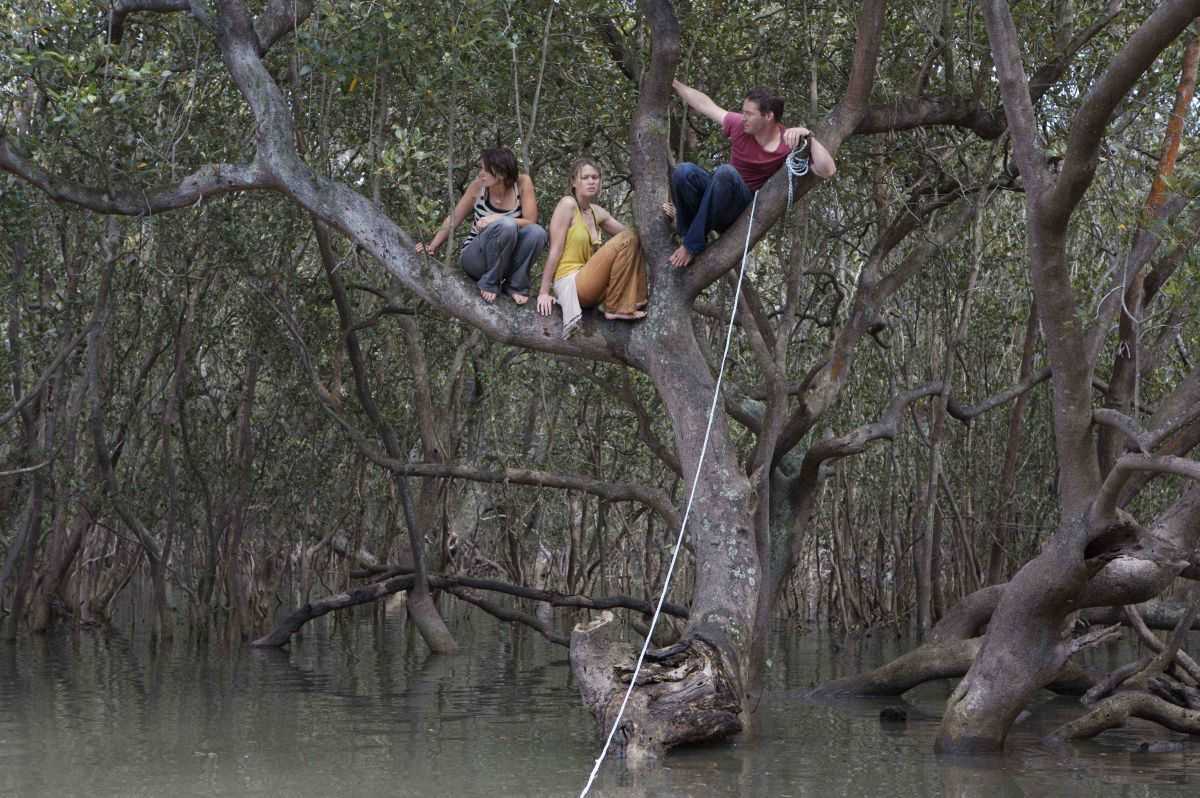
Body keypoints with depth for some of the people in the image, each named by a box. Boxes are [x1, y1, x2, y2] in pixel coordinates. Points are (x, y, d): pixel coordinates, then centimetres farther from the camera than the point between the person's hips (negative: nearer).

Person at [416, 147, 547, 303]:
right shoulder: (479, 186, -11)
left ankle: (516, 285, -9)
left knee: (537, 232, -29)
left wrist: (497, 218, -25)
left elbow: (530, 221, -13)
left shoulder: (522, 184, -12)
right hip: (475, 259, -2)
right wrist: (432, 247, -3)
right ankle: (490, 283, -14)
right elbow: (453, 219, 0)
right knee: (505, 225, -33)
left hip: (509, 259, 2)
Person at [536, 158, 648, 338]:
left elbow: (633, 233, 17)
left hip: (589, 283, 8)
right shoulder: (568, 204, -9)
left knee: (635, 243, 7)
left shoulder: (597, 212, 12)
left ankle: (633, 303, 1)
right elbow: (555, 250, -13)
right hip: (570, 282, -8)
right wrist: (544, 292, -16)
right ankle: (615, 309, -12)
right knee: (626, 240, -16)